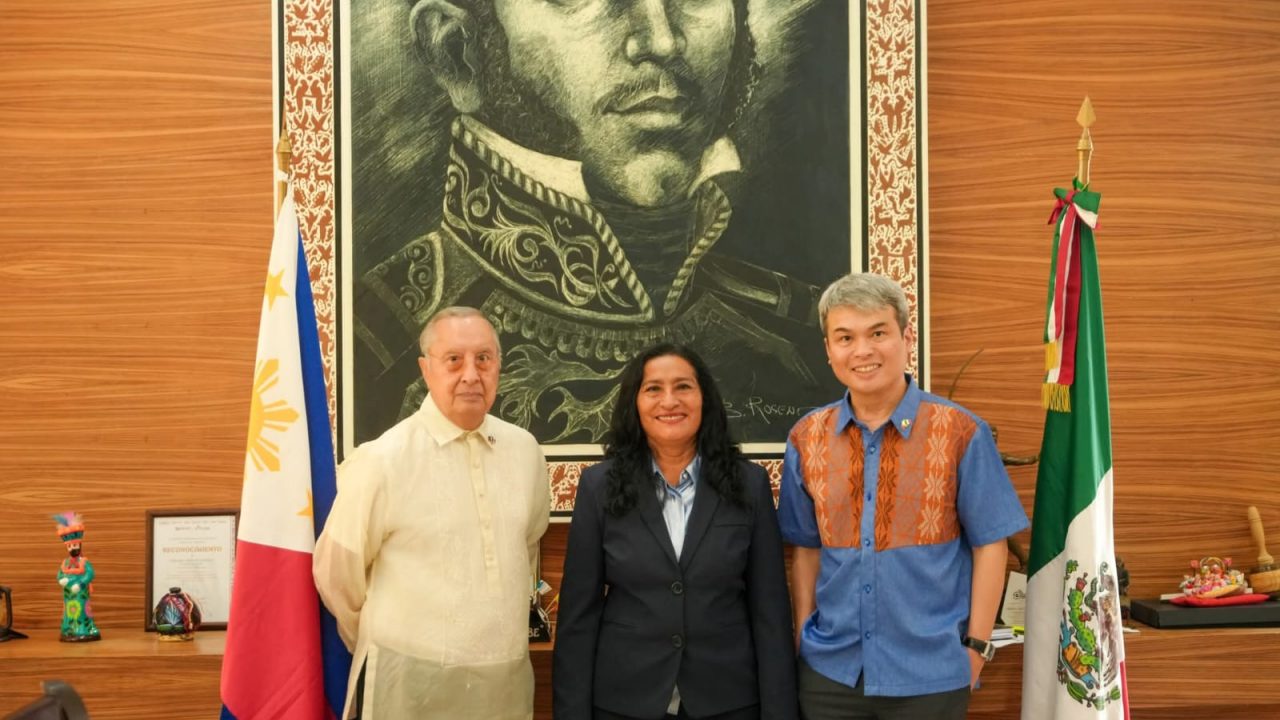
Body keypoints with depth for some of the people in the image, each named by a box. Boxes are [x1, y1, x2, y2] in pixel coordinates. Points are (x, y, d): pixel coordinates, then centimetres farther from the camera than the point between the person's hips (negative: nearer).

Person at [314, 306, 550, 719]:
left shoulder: (525, 450, 1)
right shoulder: (382, 461, -13)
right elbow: (337, 574, -3)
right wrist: (385, 647, 8)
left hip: (508, 678, 4)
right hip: (411, 682, -4)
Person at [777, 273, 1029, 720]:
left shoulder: (960, 432, -7)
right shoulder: (806, 439, 2)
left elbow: (989, 544, -5)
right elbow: (806, 548, 9)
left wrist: (976, 645, -7)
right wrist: (802, 635, 4)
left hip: (930, 672, -2)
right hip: (829, 669, 3)